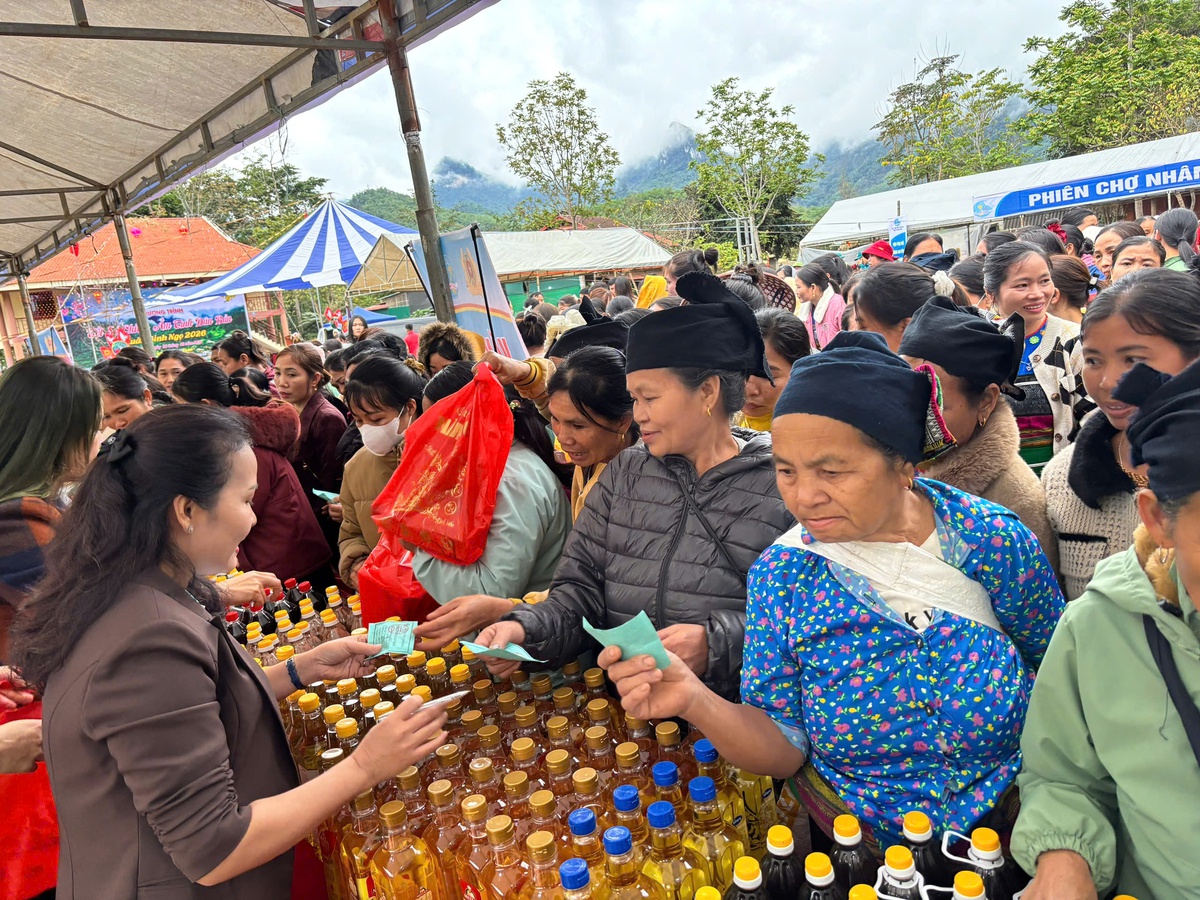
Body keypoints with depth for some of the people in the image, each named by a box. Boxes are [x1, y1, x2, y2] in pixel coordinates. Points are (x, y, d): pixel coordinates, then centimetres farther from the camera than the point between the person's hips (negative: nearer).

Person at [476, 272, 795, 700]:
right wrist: (525, 629, -7)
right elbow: (581, 589, 11)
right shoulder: (625, 473, 13)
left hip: (732, 712, -3)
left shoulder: (783, 485, -1)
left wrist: (717, 644, -21)